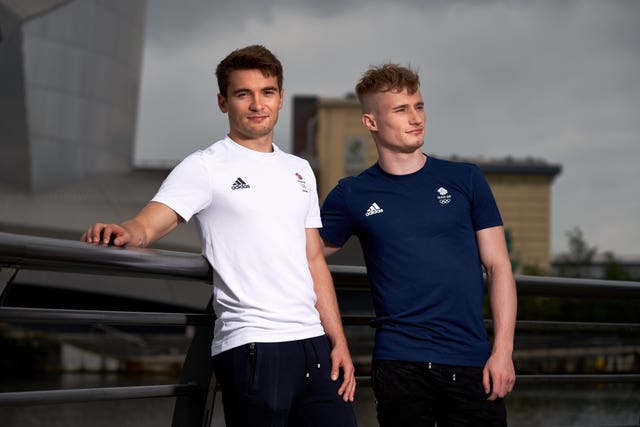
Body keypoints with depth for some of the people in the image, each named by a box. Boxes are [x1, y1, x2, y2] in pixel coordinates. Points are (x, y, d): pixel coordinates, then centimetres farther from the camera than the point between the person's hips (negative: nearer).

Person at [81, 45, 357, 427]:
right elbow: (148, 225, -14)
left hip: (314, 343, 6)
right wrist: (122, 233, -37)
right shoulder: (206, 167, -1)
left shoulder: (300, 171, 17)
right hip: (252, 347, -6)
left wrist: (339, 341, 12)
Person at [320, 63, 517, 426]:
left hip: (472, 361, 1)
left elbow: (498, 266, 5)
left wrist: (503, 350, -4)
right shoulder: (352, 196, 6)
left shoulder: (465, 180, 7)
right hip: (399, 364, 0)